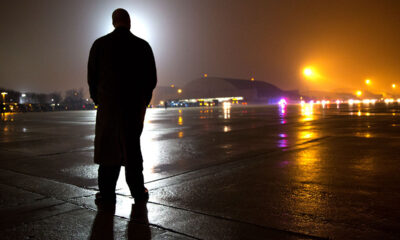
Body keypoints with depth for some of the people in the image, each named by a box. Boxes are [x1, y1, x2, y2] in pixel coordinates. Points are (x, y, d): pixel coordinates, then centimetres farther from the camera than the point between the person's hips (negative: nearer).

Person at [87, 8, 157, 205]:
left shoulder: (100, 44, -2)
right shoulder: (143, 46, 1)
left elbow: (92, 77, 0)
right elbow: (152, 79, 2)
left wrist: (98, 99, 13)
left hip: (108, 106, -1)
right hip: (136, 106, 2)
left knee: (108, 147, 6)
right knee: (132, 146, 12)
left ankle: (107, 194, 5)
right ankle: (138, 192, 17)